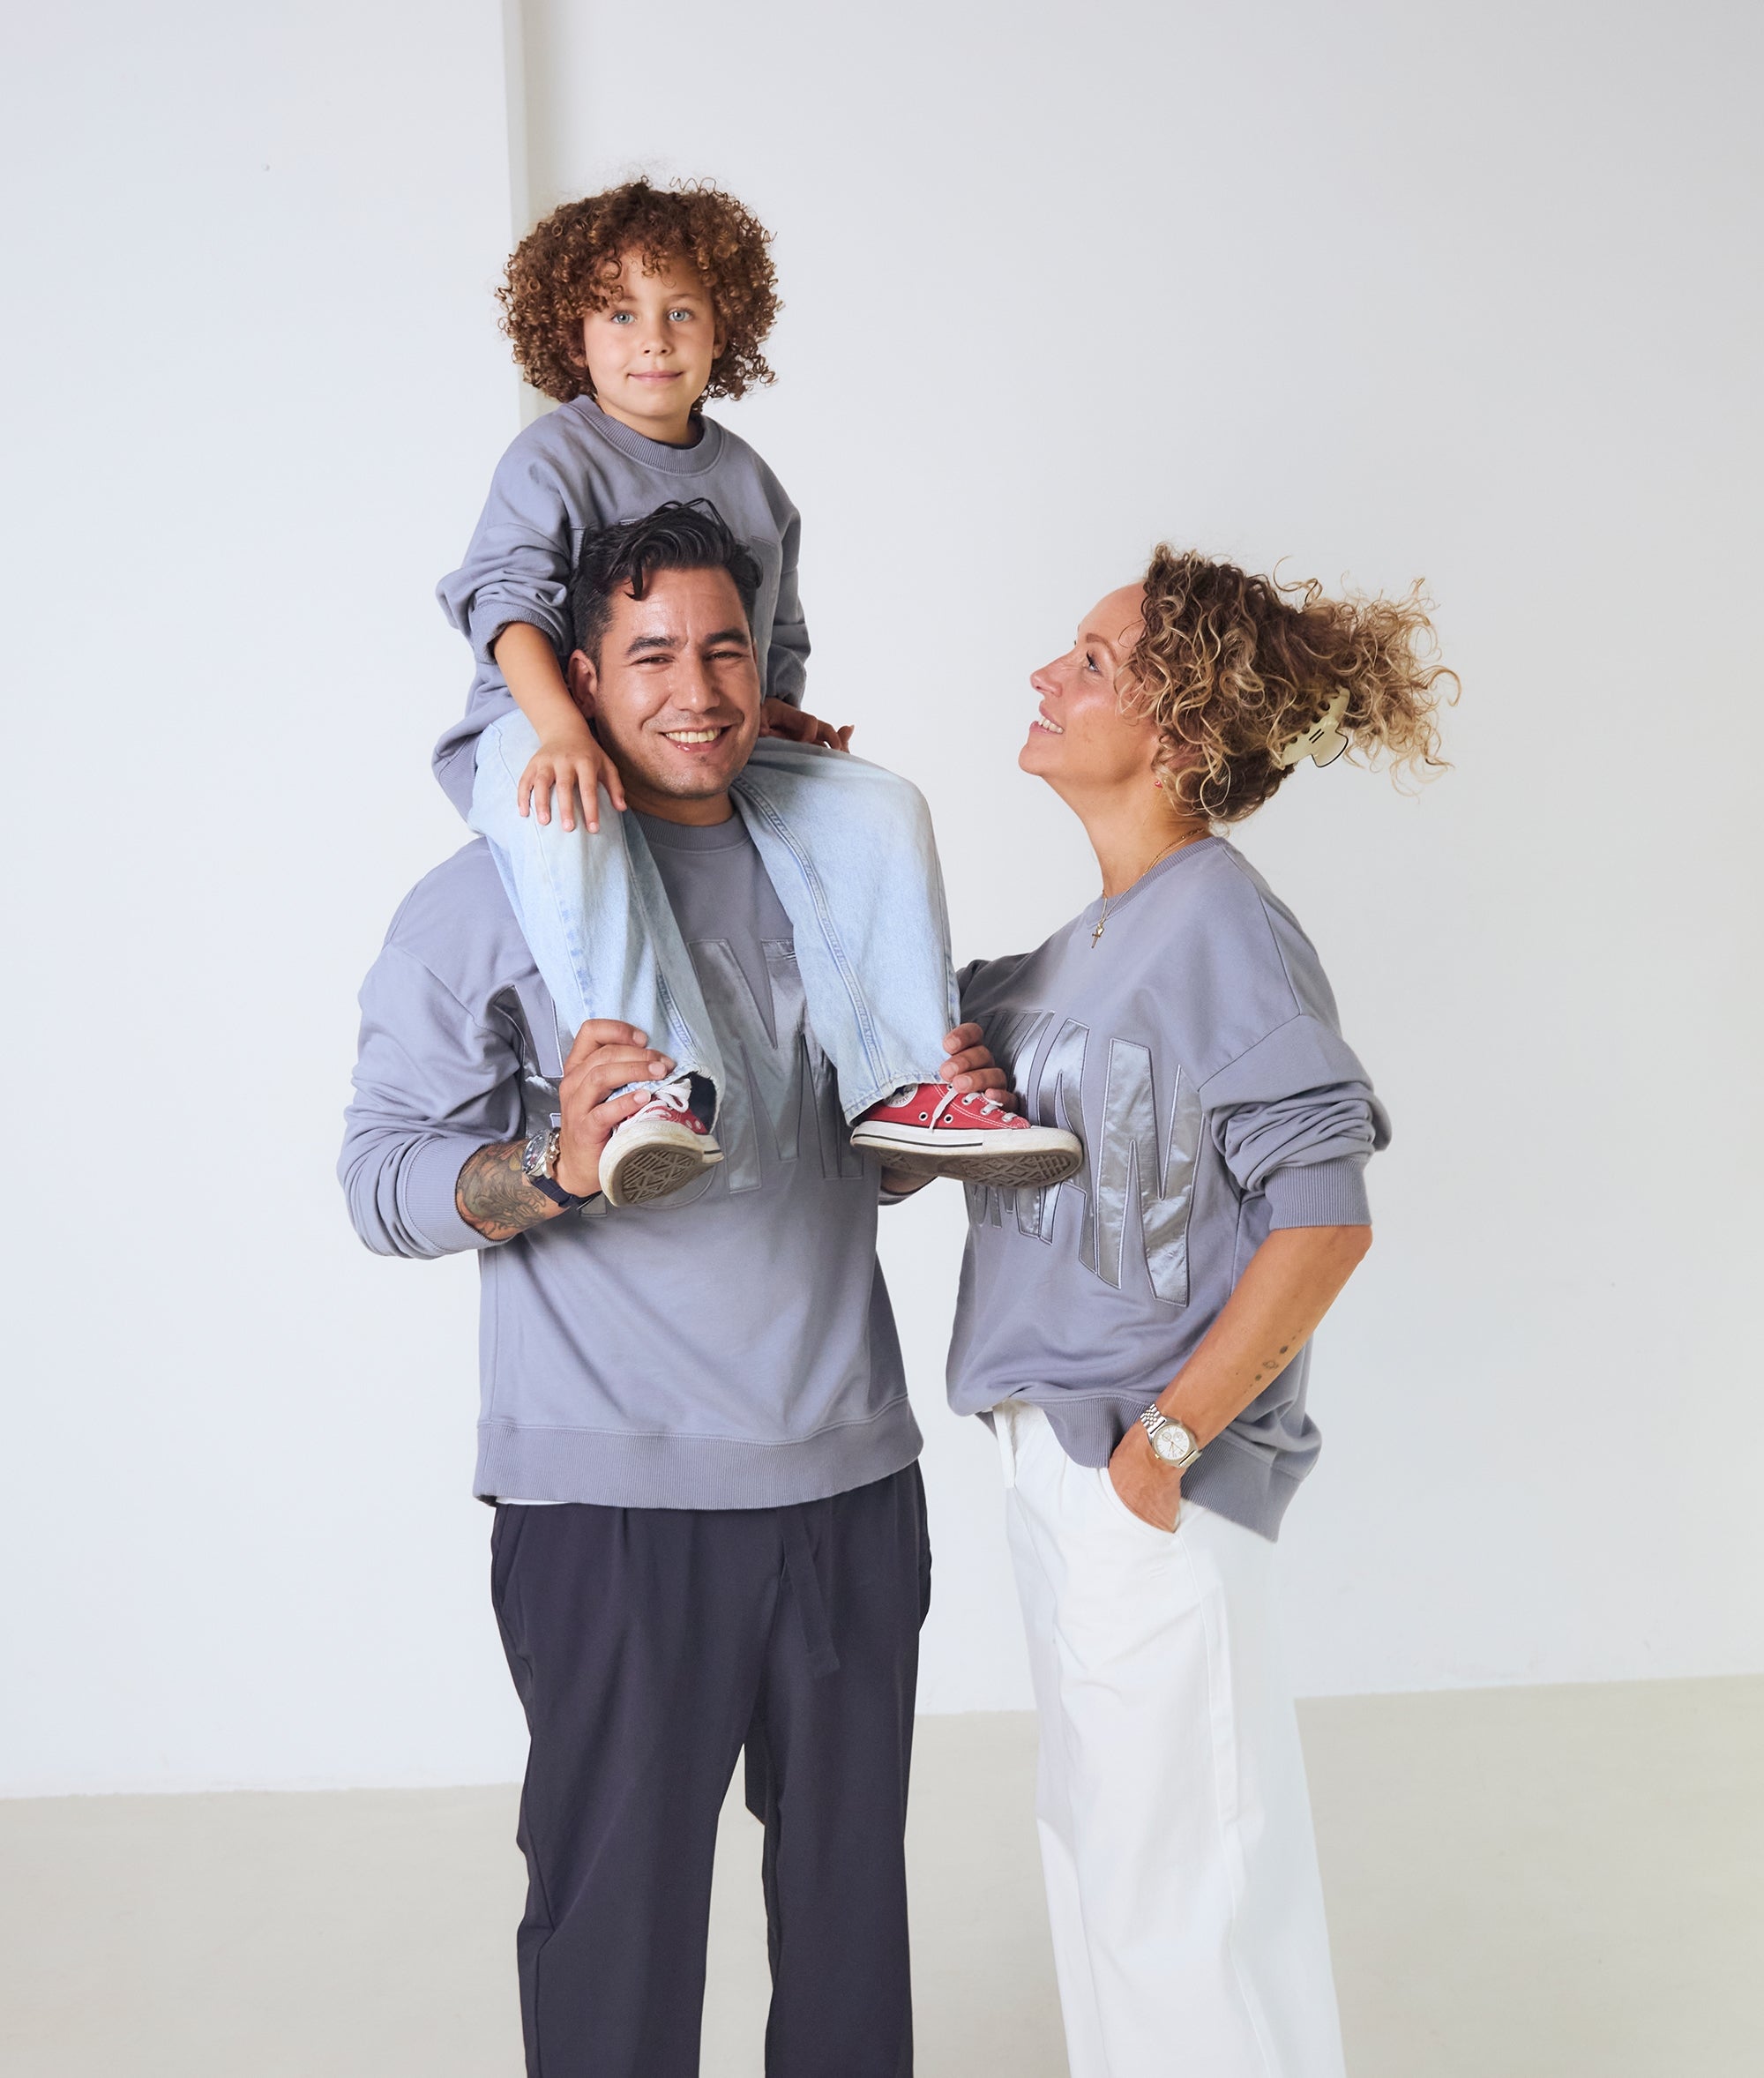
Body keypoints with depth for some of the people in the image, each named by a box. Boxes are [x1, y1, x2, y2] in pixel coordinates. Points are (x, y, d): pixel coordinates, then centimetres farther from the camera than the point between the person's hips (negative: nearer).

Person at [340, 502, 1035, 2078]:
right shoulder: (487, 902, -2)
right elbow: (384, 1181, -7)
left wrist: (949, 1111, -1)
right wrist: (554, 1165, -26)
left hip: (851, 1475, 5)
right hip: (614, 1493, -4)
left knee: (851, 1874, 16)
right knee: (619, 1898, 3)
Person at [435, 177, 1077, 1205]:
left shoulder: (747, 478, 18)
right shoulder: (554, 458, -2)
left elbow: (779, 637, 26)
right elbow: (506, 596, -16)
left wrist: (779, 710, 3)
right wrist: (561, 727, -34)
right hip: (545, 734, -5)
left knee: (880, 804, -16)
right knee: (564, 825, -42)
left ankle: (905, 1085, -18)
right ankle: (656, 1087, -46)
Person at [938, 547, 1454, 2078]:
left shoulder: (1221, 924, -16)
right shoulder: (1097, 937, 11)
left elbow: (1327, 1220, -21)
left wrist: (1165, 1438, -18)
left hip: (1151, 1485, -9)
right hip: (1055, 1453, 9)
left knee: (1178, 1880, 5)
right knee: (1101, 1855, 22)